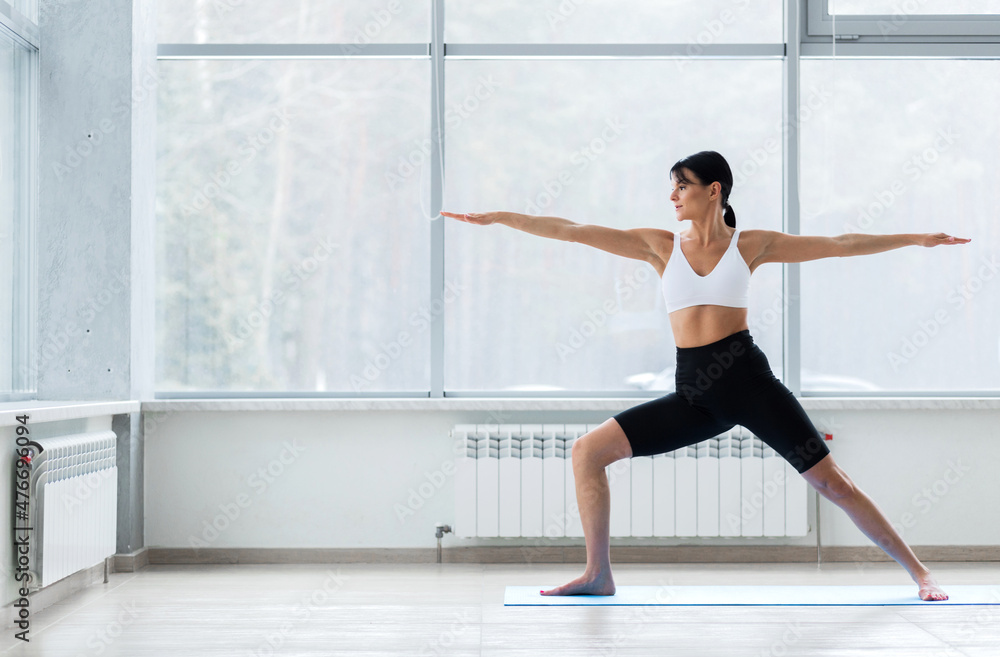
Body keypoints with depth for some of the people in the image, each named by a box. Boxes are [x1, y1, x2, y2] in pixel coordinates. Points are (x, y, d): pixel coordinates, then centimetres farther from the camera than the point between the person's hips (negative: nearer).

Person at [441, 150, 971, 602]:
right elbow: (573, 231, 6)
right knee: (588, 449, -6)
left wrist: (916, 238, 6)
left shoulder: (751, 244, 4)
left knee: (830, 481, -6)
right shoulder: (660, 246, 8)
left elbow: (838, 245, 7)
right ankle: (599, 575, 2)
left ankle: (918, 573, 7)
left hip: (746, 378, -3)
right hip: (693, 394, 3)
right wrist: (497, 218, 4)